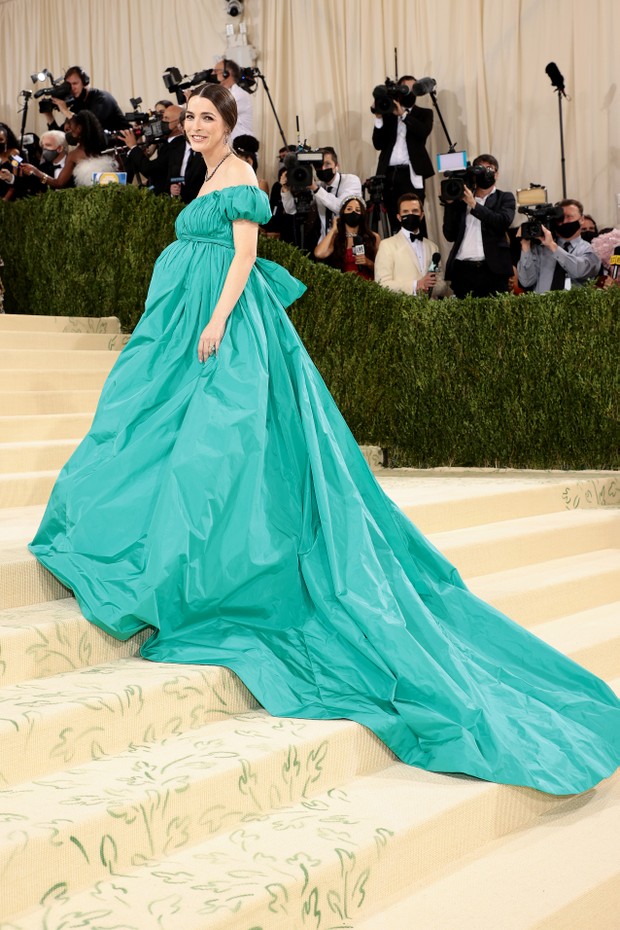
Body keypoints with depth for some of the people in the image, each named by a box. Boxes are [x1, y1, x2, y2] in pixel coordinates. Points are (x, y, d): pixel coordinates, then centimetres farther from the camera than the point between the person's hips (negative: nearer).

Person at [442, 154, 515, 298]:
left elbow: (504, 222, -7)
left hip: (491, 270, -2)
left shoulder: (505, 198, 13)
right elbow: (450, 235, 11)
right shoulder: (461, 200, 17)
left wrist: (474, 205, -8)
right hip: (461, 270, 2)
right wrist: (450, 203, 3)